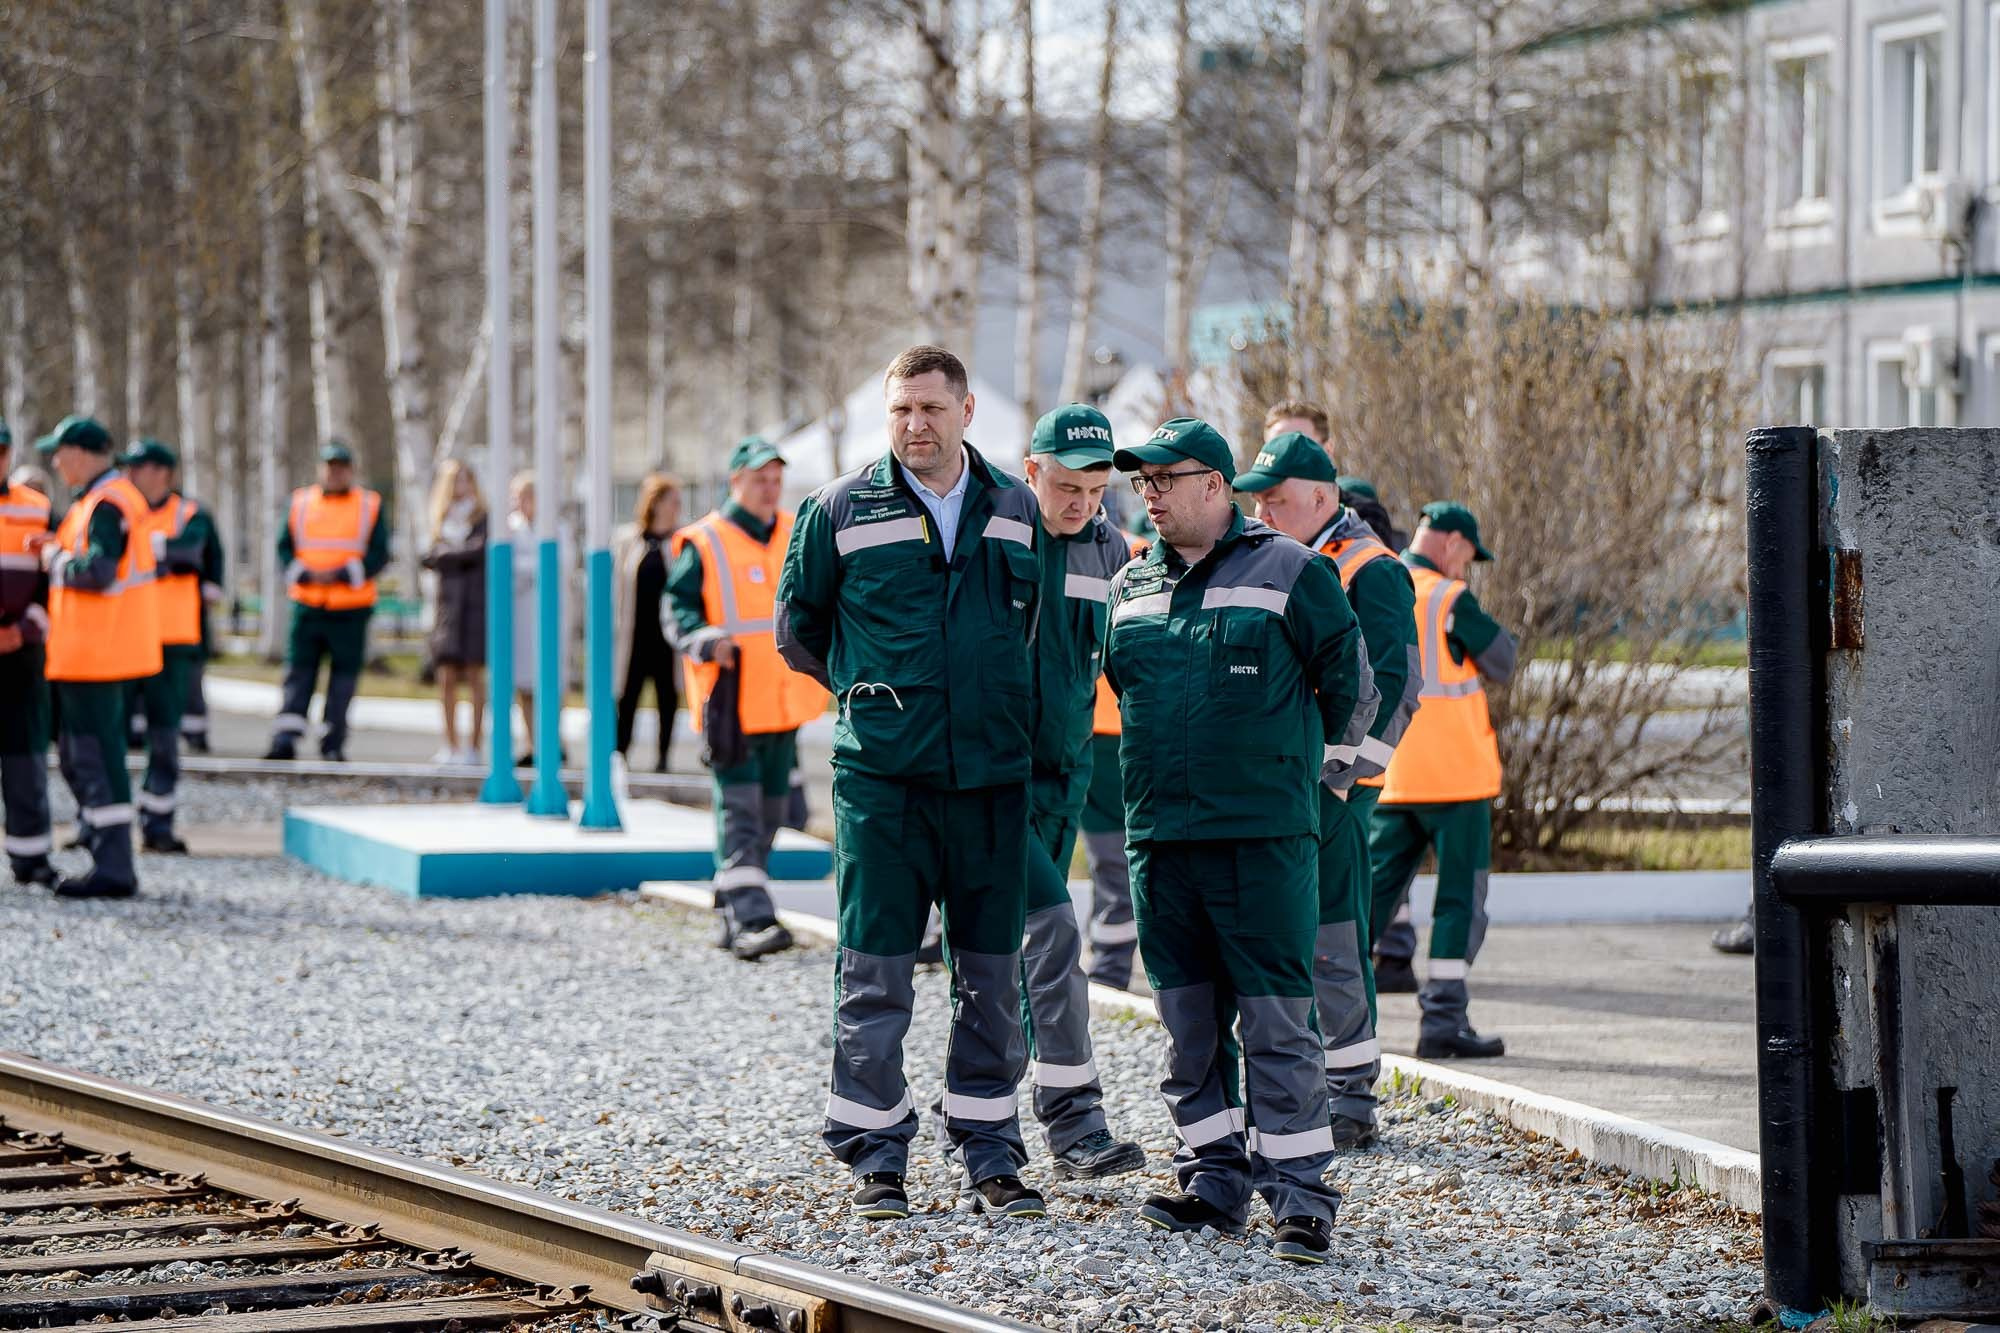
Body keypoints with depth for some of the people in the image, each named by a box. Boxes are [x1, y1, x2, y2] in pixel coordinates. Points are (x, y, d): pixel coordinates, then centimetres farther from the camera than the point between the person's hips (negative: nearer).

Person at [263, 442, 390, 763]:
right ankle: (285, 740, -11)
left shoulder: (371, 506, 5)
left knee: (344, 676, 2)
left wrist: (341, 575, -13)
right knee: (298, 673, -6)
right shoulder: (301, 502, 10)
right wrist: (305, 574, -11)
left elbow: (379, 555, -2)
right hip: (307, 604, 1)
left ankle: (333, 744, 9)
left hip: (351, 610, -1)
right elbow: (285, 547, 7)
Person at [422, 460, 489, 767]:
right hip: (448, 602, 4)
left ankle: (474, 745, -5)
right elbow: (431, 558, 8)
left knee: (474, 675, -6)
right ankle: (451, 745, 0)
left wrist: (443, 555, 0)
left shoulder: (482, 517, 5)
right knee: (447, 676, -3)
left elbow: (479, 551, -8)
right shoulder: (441, 519, 17)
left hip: (475, 602, -4)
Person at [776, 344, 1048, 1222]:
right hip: (882, 777, -2)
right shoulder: (841, 510, 0)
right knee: (875, 974, -1)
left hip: (993, 774, 3)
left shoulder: (1016, 511, 7)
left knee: (993, 976, 7)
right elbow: (799, 626, 12)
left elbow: (1042, 621, 22)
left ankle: (990, 1157, 16)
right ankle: (875, 1158, 8)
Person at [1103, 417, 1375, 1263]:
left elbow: (1350, 681, 6)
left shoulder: (1288, 573, -2)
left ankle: (1300, 1192, -3)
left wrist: (1315, 765, 12)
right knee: (1188, 1022, 9)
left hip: (1262, 839, -5)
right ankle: (1216, 1177, 17)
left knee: (1276, 1023, -7)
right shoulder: (1131, 587, 13)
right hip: (1158, 839, 5)